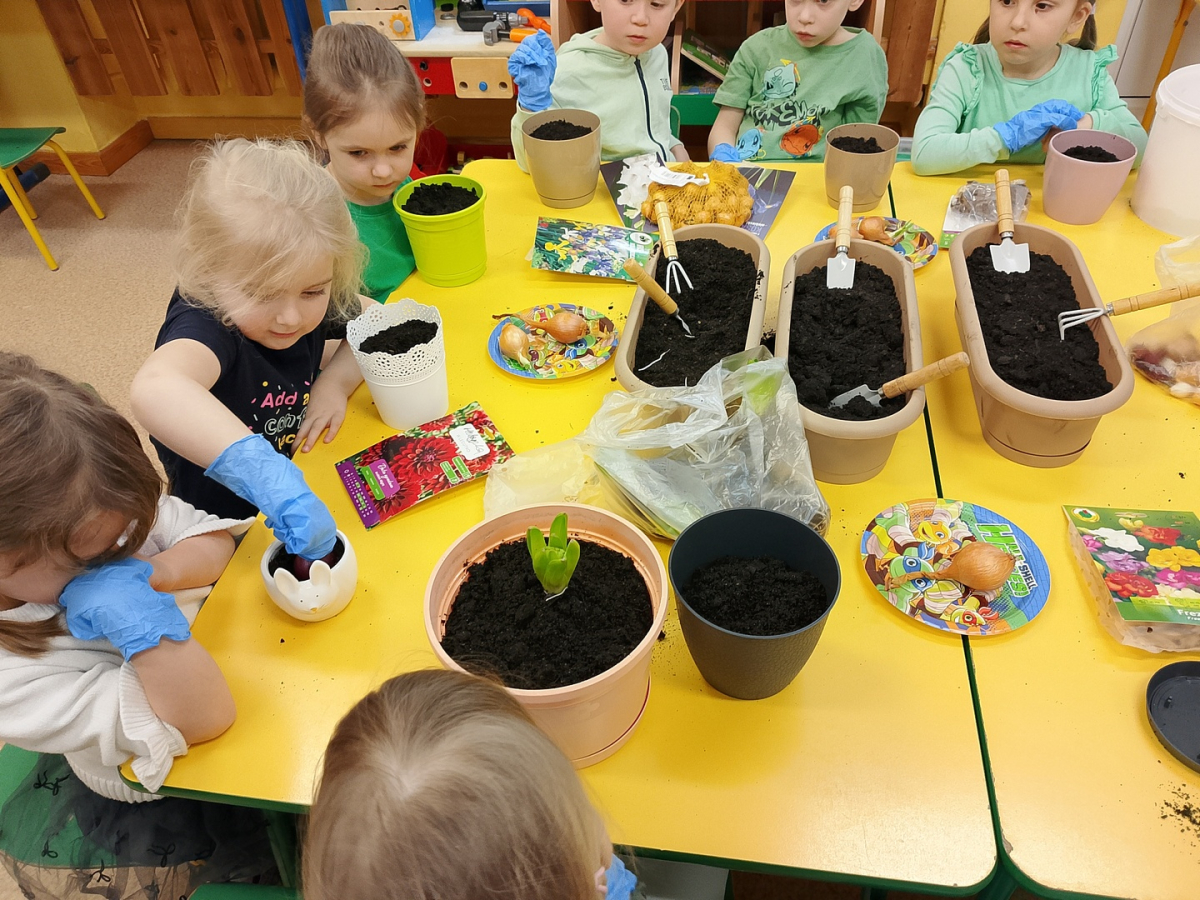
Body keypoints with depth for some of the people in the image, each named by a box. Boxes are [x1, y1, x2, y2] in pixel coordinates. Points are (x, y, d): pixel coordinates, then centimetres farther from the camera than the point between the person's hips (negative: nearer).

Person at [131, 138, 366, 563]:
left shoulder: (314, 301, -13)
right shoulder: (207, 325, -32)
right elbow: (154, 389, -55)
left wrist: (335, 379, -13)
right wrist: (275, 483, -64)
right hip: (224, 524, -4)